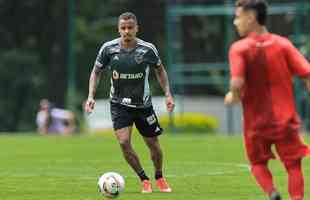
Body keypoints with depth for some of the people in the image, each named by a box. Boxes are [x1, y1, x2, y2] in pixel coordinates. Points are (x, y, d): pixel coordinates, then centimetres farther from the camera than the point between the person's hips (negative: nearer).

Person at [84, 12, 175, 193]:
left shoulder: (148, 49, -13)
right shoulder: (108, 48, -12)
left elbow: (160, 70, 6)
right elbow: (96, 71, 3)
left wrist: (168, 94, -2)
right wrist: (91, 96, -9)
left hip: (143, 104, 0)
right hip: (119, 104, 0)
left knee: (153, 144, 8)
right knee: (124, 142, -17)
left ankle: (160, 178, 36)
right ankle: (144, 180, 2)